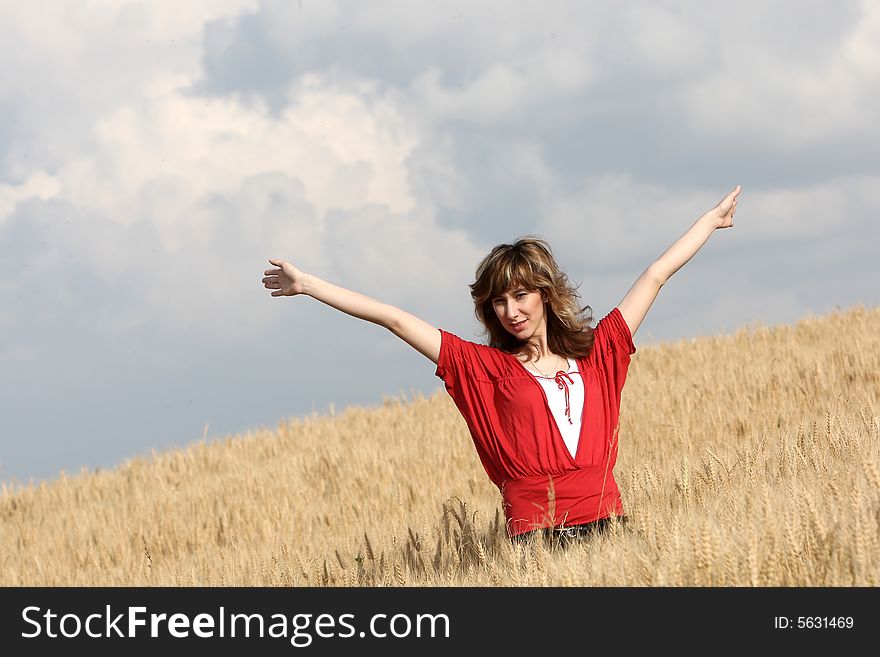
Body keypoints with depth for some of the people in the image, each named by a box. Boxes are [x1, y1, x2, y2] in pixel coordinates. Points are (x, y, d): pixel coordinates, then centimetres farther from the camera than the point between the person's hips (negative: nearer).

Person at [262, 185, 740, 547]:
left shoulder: (596, 353, 14)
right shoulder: (487, 368, 8)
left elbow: (655, 276, 22)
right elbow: (394, 319, 7)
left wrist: (713, 219, 34)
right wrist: (307, 285, 8)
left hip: (607, 526, 2)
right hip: (535, 540, -2)